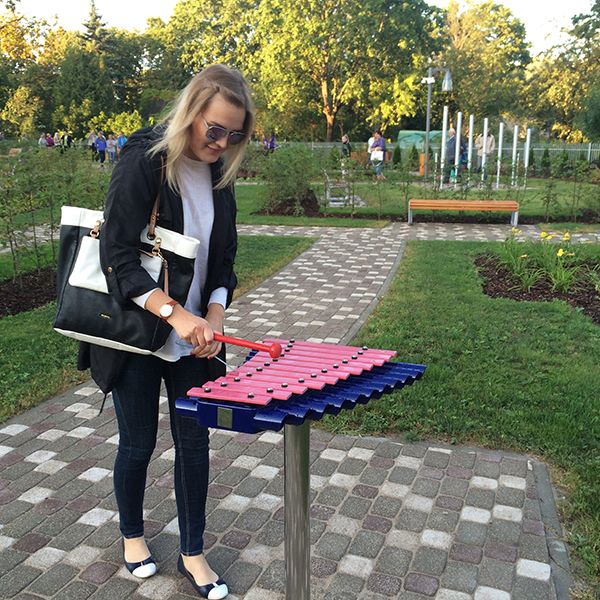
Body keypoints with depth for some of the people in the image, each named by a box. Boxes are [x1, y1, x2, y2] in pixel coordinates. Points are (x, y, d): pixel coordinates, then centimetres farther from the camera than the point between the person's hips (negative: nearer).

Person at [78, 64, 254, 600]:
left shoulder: (219, 174, 2)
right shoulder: (144, 162, -16)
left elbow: (222, 262, 6)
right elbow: (117, 258, -20)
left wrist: (214, 317, -9)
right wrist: (174, 312, -29)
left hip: (194, 335, 5)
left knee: (194, 441, 9)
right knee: (138, 443, 11)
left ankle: (192, 552, 28)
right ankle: (132, 534, 39)